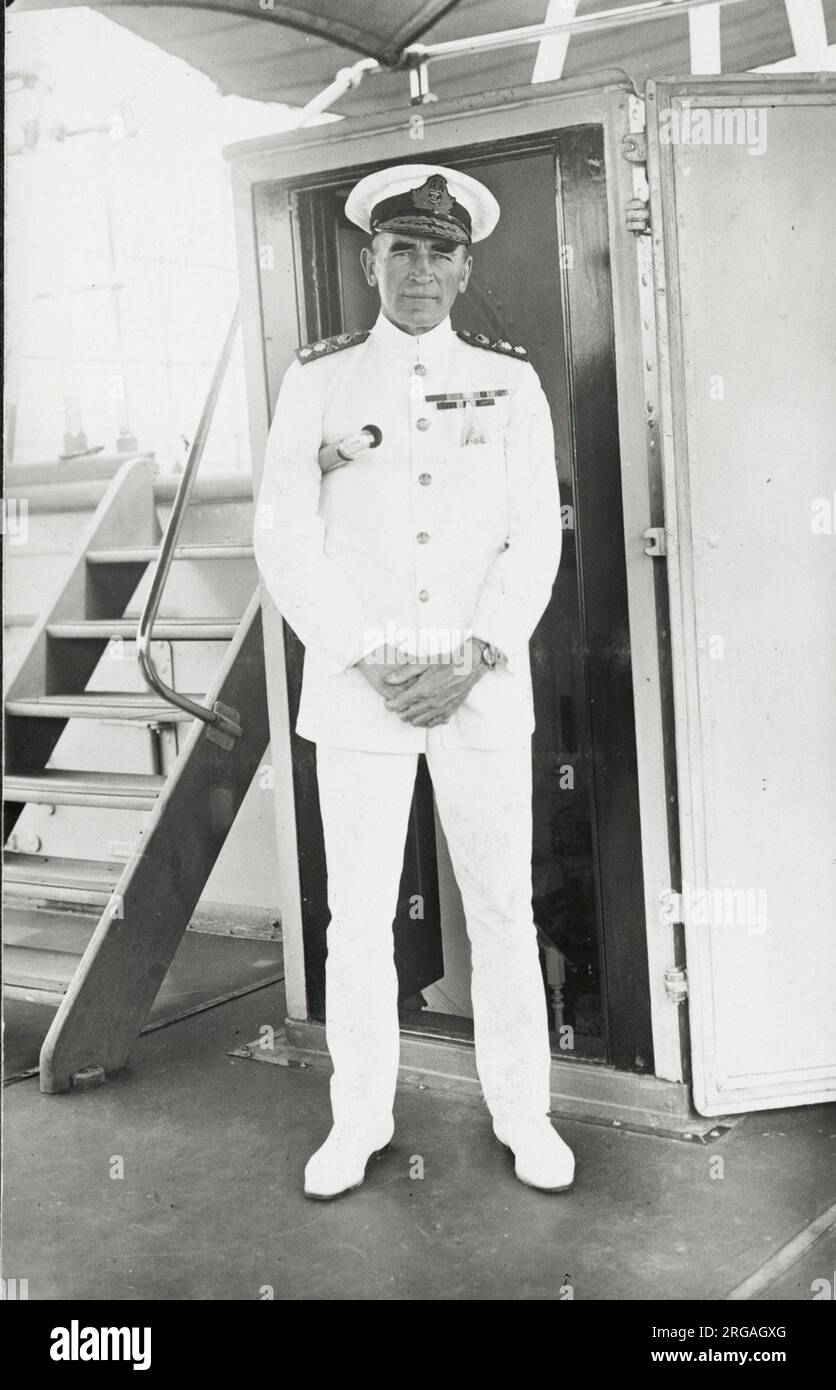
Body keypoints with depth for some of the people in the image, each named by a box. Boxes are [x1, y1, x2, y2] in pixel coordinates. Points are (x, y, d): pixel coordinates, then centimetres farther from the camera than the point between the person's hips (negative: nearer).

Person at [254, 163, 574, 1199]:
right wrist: (369, 664, -11)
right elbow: (285, 540, -2)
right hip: (356, 691, 0)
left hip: (483, 690, 1)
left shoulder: (510, 381, 5)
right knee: (359, 915, 7)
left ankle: (522, 1112, 24)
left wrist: (471, 664, -12)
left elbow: (536, 541, 0)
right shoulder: (317, 379, 2)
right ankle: (360, 1119, 23)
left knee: (503, 908, 7)